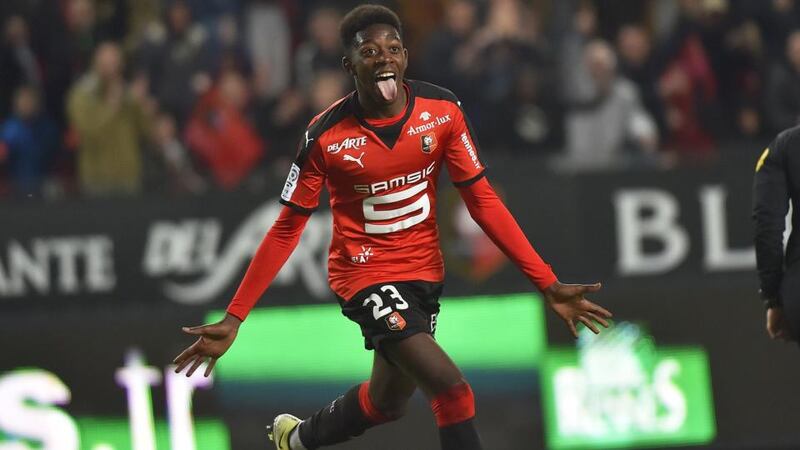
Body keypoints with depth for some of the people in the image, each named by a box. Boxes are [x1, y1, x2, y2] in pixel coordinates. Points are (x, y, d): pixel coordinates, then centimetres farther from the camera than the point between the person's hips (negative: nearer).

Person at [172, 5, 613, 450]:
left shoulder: (442, 110, -11)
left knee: (387, 401, 22)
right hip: (365, 275, -5)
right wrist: (234, 320, -12)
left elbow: (482, 200, -5)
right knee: (452, 388, -23)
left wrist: (548, 284, -10)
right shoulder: (326, 135, -18)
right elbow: (288, 230, -9)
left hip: (424, 272, 5)